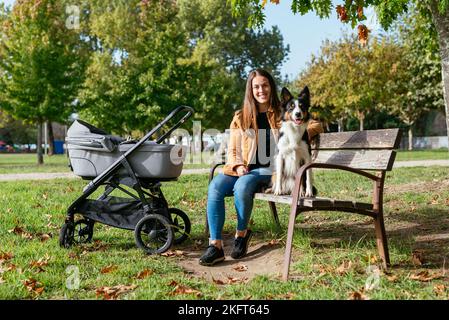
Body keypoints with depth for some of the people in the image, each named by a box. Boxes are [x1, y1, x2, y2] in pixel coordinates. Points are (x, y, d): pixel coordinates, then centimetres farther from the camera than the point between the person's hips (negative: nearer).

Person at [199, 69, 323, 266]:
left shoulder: (282, 115, 11)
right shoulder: (240, 117, 16)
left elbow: (316, 125, 13)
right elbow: (232, 150, 14)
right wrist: (238, 166, -8)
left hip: (267, 170, -2)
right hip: (242, 169, 3)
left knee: (242, 186, -35)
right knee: (215, 187, -28)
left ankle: (242, 234, -10)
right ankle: (215, 245, -27)